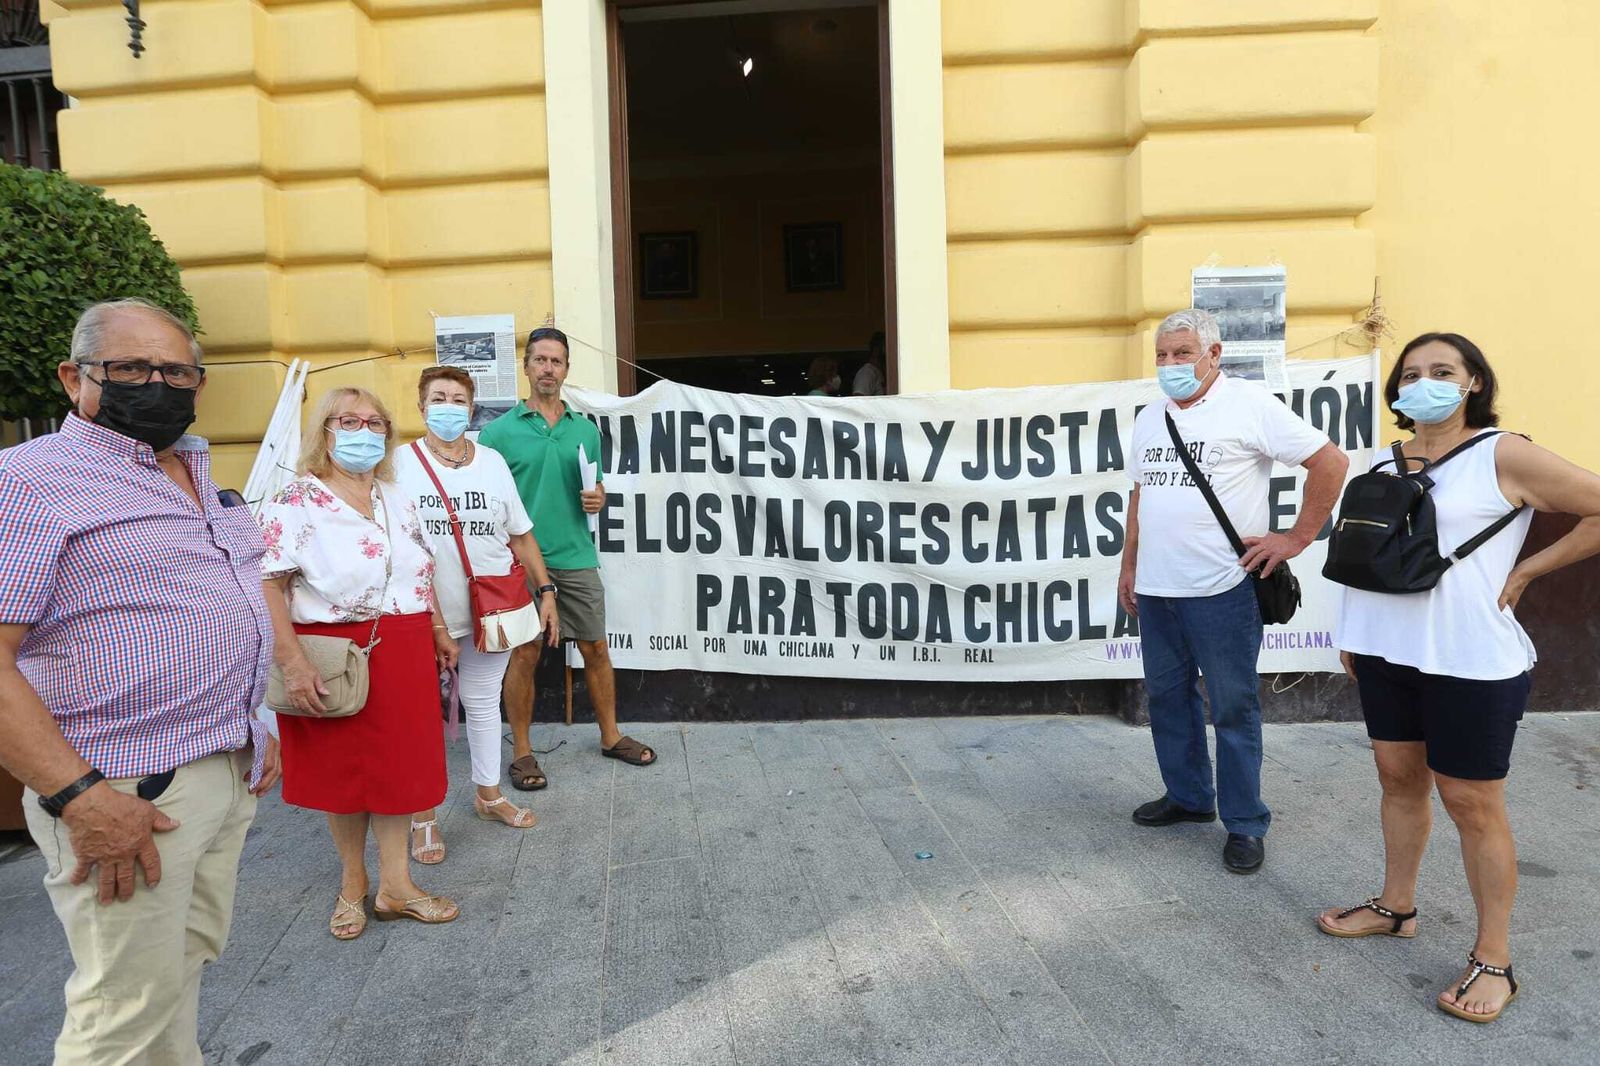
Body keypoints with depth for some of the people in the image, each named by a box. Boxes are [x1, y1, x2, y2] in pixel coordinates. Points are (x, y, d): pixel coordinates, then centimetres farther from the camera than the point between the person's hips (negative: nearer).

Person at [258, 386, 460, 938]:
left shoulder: (397, 499, 11)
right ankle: (353, 882, 29)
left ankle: (395, 884, 21)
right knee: (341, 771, 10)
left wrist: (440, 631, 18)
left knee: (398, 766, 8)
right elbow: (268, 587, -16)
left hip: (403, 655, 5)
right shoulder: (293, 504, -9)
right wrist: (292, 662, -23)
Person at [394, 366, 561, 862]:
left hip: (490, 610, 3)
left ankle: (488, 794, 33)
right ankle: (423, 815, 21)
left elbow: (521, 535, 10)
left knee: (484, 701, 16)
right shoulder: (401, 463, -2)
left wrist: (545, 590, 6)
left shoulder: (493, 461, 8)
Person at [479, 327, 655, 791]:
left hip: (577, 558, 3)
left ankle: (611, 736, 27)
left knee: (596, 649, 10)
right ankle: (522, 751, 19)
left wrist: (597, 499, -5)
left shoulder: (586, 430, 9)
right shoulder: (500, 430, -2)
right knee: (525, 655, 4)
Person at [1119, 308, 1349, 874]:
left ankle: (1245, 823, 17)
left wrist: (1297, 537, -8)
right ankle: (1187, 796, 33)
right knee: (1167, 696, 16)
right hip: (1156, 589, 7)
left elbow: (1330, 461, -8)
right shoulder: (1149, 418, 13)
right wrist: (1129, 567, 17)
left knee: (1233, 707, 3)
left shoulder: (1250, 404, -7)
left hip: (1220, 589, -7)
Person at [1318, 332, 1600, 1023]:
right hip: (1385, 651, 6)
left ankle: (1494, 959, 17)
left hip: (1470, 661, -6)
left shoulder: (1503, 455, -8)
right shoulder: (1385, 462, 9)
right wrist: (1351, 633, 15)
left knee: (1471, 802, 3)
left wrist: (1525, 572, -9)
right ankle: (1396, 907, 34)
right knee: (1399, 779, 17)